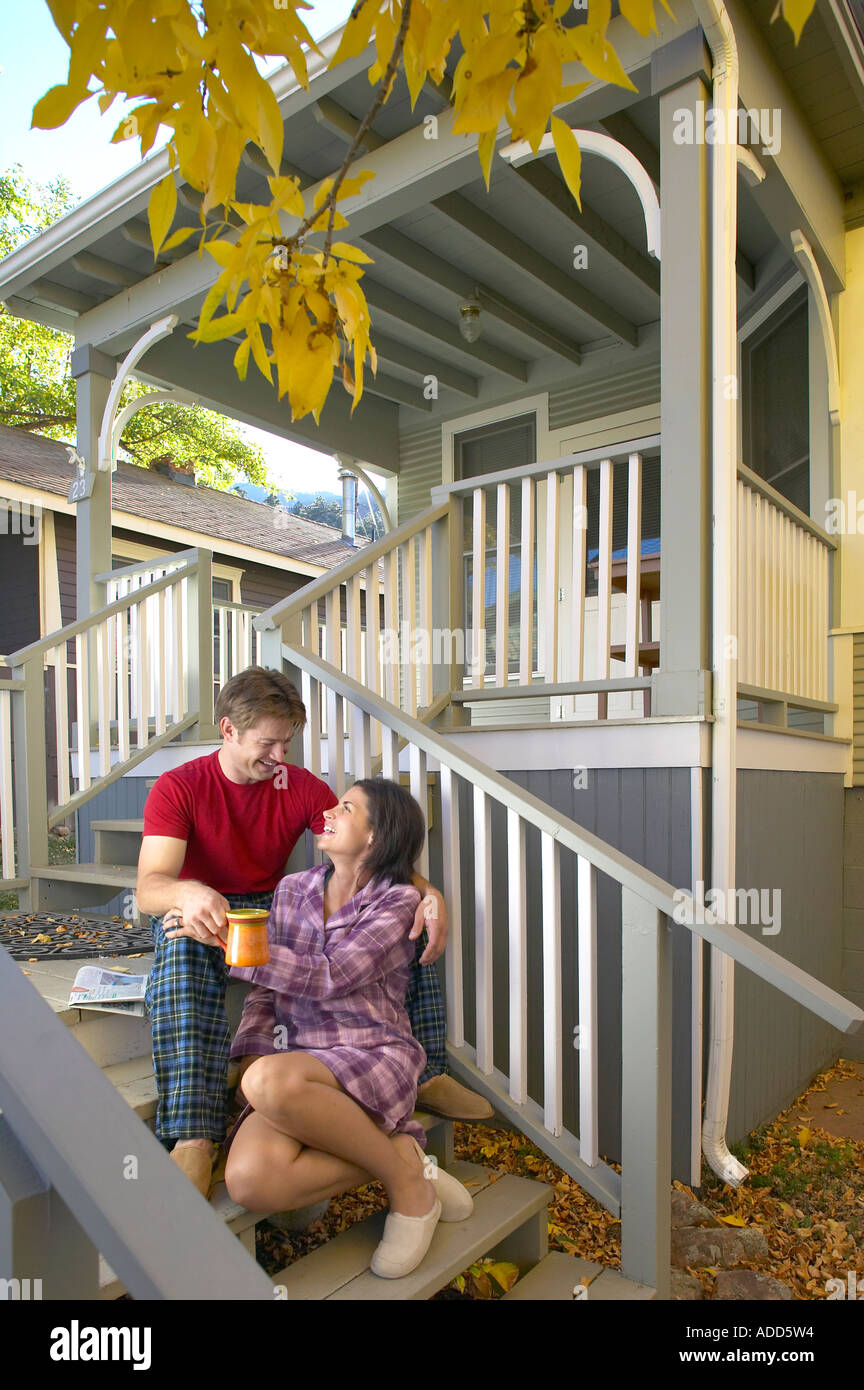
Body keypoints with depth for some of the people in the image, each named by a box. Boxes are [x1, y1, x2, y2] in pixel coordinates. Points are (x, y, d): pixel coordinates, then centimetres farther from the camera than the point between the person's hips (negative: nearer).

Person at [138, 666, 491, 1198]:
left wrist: (428, 893, -28)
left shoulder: (302, 787, -1)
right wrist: (188, 894, -49)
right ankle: (193, 1141, -46)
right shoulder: (178, 789, -10)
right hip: (203, 917, -3)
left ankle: (428, 1074, -8)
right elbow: (149, 888, -23)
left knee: (412, 922, -14)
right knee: (185, 950, -42)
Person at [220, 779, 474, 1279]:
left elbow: (331, 976, -14)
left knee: (271, 1082, -36)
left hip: (375, 1058, -4)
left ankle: (406, 1179, -13)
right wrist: (253, 1056, -4)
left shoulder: (398, 900, -2)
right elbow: (266, 991, 14)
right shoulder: (292, 890, 13)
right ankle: (395, 1149, -5)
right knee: (250, 1181, -28)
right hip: (298, 1064, 4)